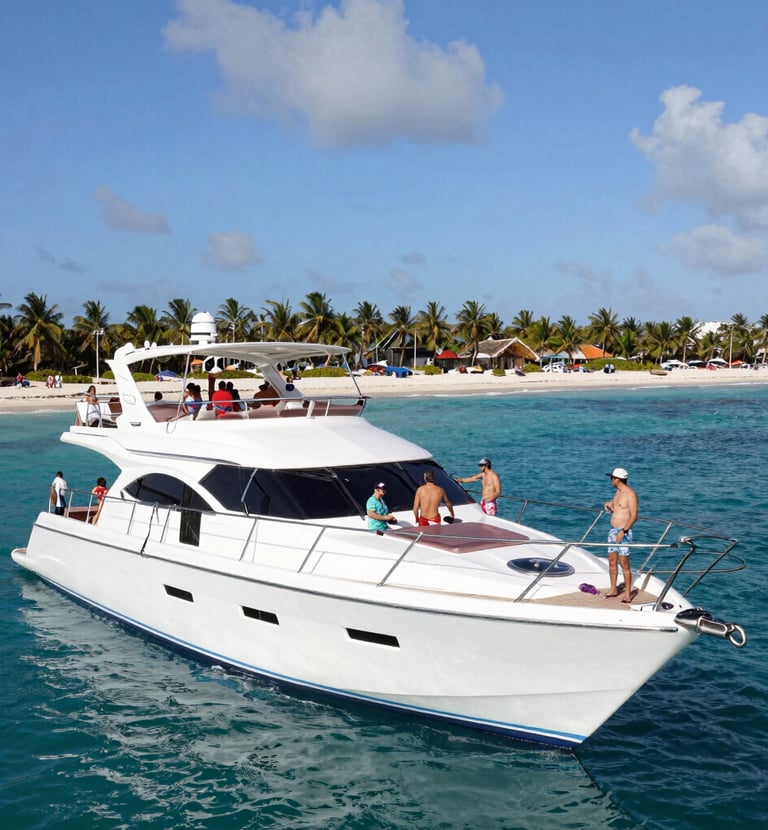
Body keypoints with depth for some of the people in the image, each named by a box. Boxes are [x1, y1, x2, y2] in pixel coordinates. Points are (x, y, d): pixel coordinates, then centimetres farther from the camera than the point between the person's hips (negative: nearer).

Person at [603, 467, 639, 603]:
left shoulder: (630, 494, -14)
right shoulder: (618, 492, 14)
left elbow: (634, 516, -19)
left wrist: (623, 531, -24)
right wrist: (609, 504, 8)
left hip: (624, 532, -9)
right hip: (613, 530, 9)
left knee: (624, 563, -8)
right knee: (612, 561, 11)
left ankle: (628, 593, -4)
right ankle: (613, 589, 20)